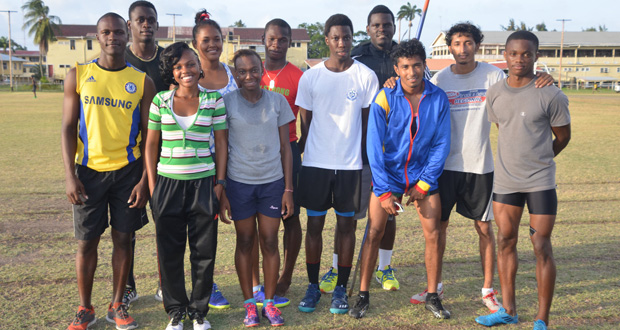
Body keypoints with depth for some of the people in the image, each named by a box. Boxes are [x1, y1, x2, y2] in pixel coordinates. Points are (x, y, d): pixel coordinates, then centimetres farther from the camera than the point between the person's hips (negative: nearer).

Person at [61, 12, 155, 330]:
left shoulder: (142, 81, 1)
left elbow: (149, 134, 2)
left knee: (123, 238, 7)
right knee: (86, 241, 6)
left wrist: (145, 180, -5)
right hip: (89, 170, 0)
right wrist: (70, 175, -8)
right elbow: (68, 127, 0)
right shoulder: (78, 75, 1)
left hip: (127, 171, 0)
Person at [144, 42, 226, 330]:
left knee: (204, 251, 6)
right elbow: (151, 145, 7)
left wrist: (220, 183, -1)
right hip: (168, 184, 1)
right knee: (169, 252, 8)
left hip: (203, 183, 0)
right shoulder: (160, 100, 3)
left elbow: (221, 143, 4)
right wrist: (152, 186, 2)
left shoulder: (214, 99, 1)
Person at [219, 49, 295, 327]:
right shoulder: (227, 102, -1)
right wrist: (220, 191, -2)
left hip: (273, 181, 1)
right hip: (239, 182, -1)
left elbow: (285, 147, 4)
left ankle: (269, 302, 20)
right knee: (245, 242, 8)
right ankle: (249, 303, 21)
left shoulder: (278, 101, 2)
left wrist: (288, 189, 0)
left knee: (270, 242, 5)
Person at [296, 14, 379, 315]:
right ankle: (313, 286, 20)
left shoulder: (366, 76, -1)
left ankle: (341, 288, 18)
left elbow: (368, 121, 4)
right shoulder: (310, 77, 0)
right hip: (315, 163, 1)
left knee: (346, 224, 6)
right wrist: (302, 147, 2)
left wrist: (364, 156, 3)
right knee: (314, 224, 6)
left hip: (350, 164, 0)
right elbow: (305, 122, 6)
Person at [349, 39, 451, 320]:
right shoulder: (384, 99, -12)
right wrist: (383, 191, -15)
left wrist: (424, 184, -8)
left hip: (423, 174, 2)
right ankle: (363, 296, 10)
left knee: (433, 234, -1)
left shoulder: (438, 99, -7)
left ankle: (432, 297, 15)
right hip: (389, 173, -1)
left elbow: (441, 144, -2)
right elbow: (374, 147, -11)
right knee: (374, 233, -3)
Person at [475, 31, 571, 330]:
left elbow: (562, 137, 3)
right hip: (504, 181, 4)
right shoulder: (494, 94, 3)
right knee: (505, 242, 11)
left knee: (542, 247, -2)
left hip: (540, 182, -4)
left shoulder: (551, 95, -9)